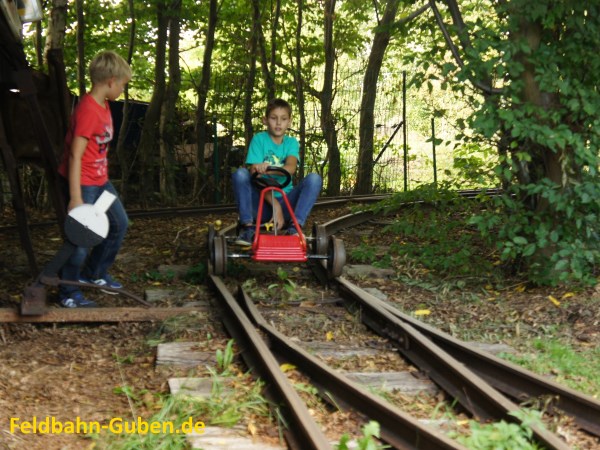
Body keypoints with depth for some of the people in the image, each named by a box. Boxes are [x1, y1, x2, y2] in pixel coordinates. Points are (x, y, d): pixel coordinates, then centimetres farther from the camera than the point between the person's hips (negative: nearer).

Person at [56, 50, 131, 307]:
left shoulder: (103, 106, 5)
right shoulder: (87, 110, -24)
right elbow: (75, 155, -25)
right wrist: (75, 197, -26)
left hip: (100, 180, 10)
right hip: (82, 182, -10)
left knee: (120, 223, 18)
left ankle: (94, 274, 32)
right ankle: (68, 294, 9)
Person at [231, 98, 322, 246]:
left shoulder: (291, 142, 8)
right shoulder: (259, 139, 0)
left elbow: (291, 168, -15)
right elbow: (255, 177, -11)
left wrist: (267, 169, -36)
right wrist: (275, 204, -24)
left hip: (285, 201, 2)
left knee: (314, 179, -20)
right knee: (240, 174, -27)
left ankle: (294, 227, -28)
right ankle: (247, 227, -26)